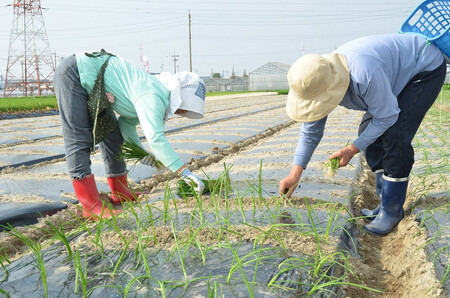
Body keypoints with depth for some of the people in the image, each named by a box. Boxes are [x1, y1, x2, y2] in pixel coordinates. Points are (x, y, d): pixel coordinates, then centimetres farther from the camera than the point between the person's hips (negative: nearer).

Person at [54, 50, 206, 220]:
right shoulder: (153, 96, -27)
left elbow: (127, 122, 12)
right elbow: (155, 138, -40)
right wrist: (184, 172, -40)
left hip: (88, 83, 10)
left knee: (113, 134, 10)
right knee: (79, 141, -12)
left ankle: (120, 193, 20)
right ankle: (91, 207, -13)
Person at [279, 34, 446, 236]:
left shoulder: (364, 75, -44)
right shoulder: (318, 82, -18)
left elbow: (386, 117, -28)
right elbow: (311, 130, -10)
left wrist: (353, 149, -23)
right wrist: (295, 173, -14)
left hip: (427, 66, -8)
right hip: (400, 72, 8)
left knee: (395, 136, -20)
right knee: (368, 131, 1)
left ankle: (392, 210, -6)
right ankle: (387, 202, 13)